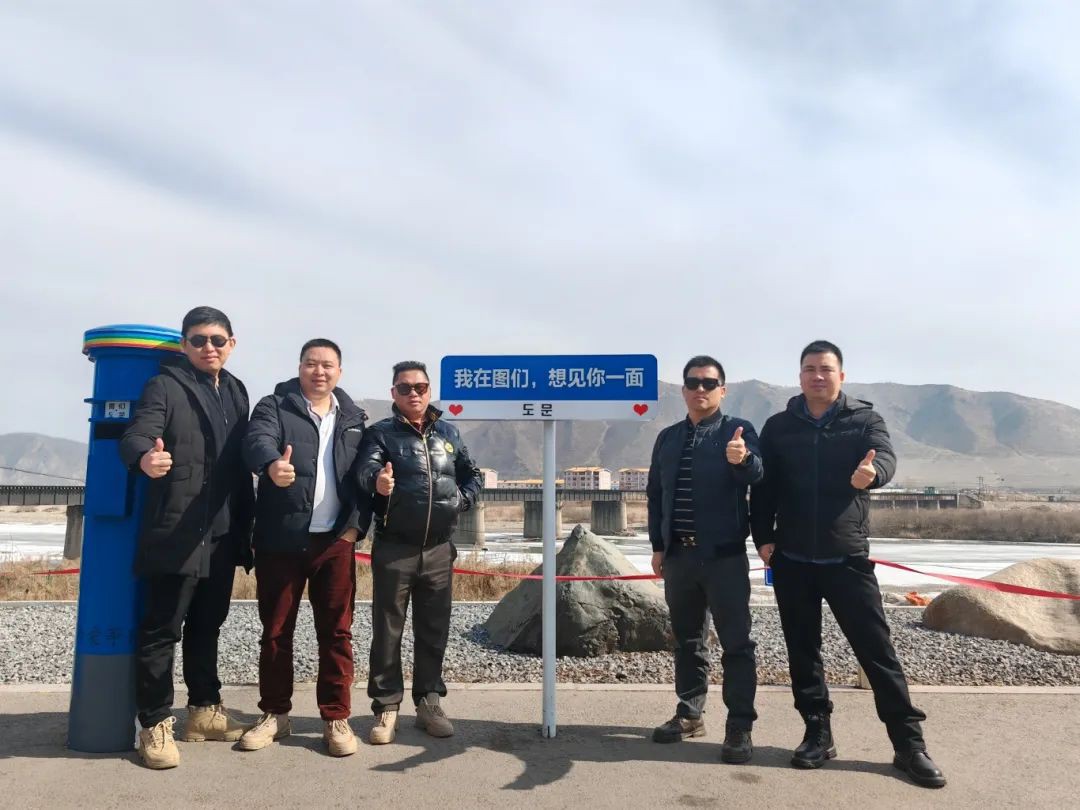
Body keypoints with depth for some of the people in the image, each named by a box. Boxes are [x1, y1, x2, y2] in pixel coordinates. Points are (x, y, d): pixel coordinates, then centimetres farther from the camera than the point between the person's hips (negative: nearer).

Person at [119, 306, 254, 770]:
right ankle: (155, 726, 15)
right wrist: (146, 457, -44)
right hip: (175, 534, -6)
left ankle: (204, 712, 29)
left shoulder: (236, 392, 14)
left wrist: (247, 523, 11)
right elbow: (136, 435, -20)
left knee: (207, 626, 16)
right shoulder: (165, 386, -4)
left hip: (222, 534, 6)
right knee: (162, 630, 2)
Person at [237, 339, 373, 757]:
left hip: (335, 540, 2)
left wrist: (356, 523, -1)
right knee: (275, 630, 9)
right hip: (281, 540, -1)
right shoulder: (274, 407, 1)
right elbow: (257, 441, -20)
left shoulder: (354, 418, 12)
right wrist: (273, 464, -43)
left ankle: (336, 718, 16)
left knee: (336, 631, 5)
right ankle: (275, 714, 26)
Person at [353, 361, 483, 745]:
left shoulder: (448, 432, 9)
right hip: (394, 548, -3)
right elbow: (365, 468, -21)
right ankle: (386, 707, 17)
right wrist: (376, 482, -44)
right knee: (387, 630, 4)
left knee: (434, 630, 10)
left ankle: (429, 702, 23)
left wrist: (461, 500, -1)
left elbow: (473, 474, 18)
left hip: (439, 549, 3)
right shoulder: (380, 433, -2)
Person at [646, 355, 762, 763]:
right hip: (678, 554, 5)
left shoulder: (738, 430, -3)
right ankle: (689, 713, 27)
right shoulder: (668, 437, 11)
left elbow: (756, 472, -23)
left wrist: (742, 459, -46)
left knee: (735, 640, 1)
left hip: (725, 555, -4)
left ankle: (739, 726, 11)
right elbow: (655, 493, 15)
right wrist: (658, 545, 10)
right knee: (686, 638, 14)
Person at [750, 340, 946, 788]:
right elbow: (763, 488, 6)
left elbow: (885, 457, -19)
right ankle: (817, 734, 22)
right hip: (791, 560, 2)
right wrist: (764, 537, -4)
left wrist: (871, 472, -43)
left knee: (877, 650, 2)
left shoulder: (865, 419, 0)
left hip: (847, 558, -2)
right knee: (802, 650, 9)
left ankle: (909, 743, 14)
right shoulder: (778, 427, 4)